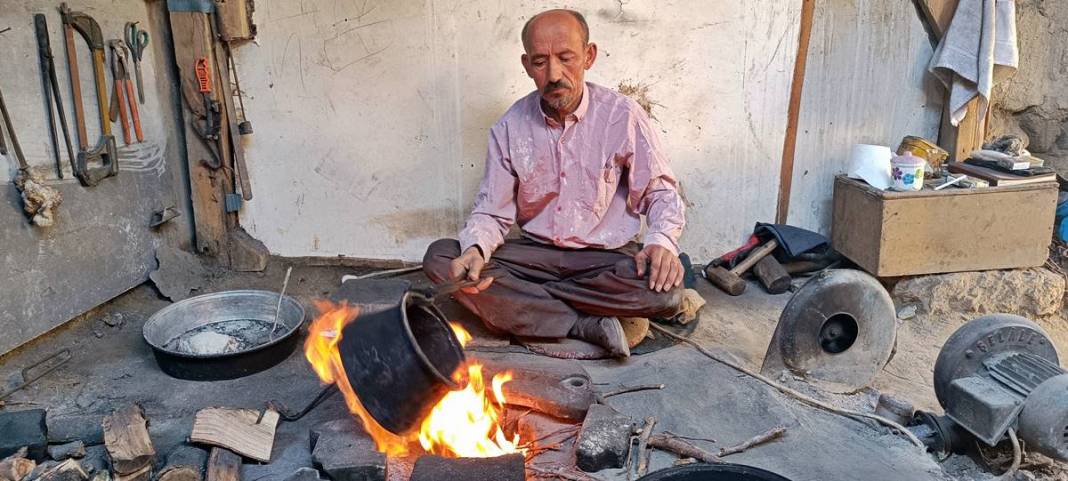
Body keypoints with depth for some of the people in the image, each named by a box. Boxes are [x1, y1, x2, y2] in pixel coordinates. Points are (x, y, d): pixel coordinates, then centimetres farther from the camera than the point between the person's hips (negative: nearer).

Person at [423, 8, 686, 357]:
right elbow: (491, 211, 0)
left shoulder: (623, 115, -9)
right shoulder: (510, 128, -3)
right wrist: (476, 249, -24)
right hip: (536, 254, 2)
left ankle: (520, 298, -15)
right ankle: (586, 326, -23)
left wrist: (662, 241, -23)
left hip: (607, 257, -2)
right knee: (440, 258, -20)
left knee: (665, 291, -33)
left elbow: (661, 191, -1)